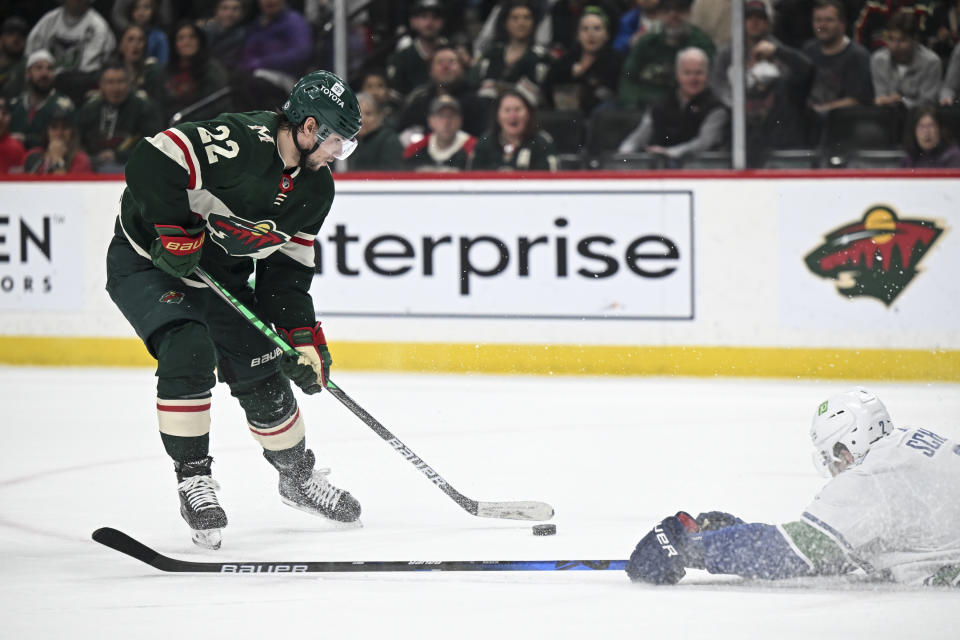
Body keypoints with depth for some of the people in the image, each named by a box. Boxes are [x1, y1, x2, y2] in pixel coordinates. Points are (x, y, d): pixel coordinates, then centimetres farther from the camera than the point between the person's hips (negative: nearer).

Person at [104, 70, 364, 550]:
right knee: (189, 350, -29)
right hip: (146, 262, -7)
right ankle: (192, 478, -15)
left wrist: (303, 336, -4)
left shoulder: (316, 189, -3)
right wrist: (177, 232, -33)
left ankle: (299, 478, 31)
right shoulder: (240, 142, -30)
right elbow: (151, 163, -36)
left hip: (220, 276, 7)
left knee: (263, 377, 7)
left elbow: (287, 268, 4)